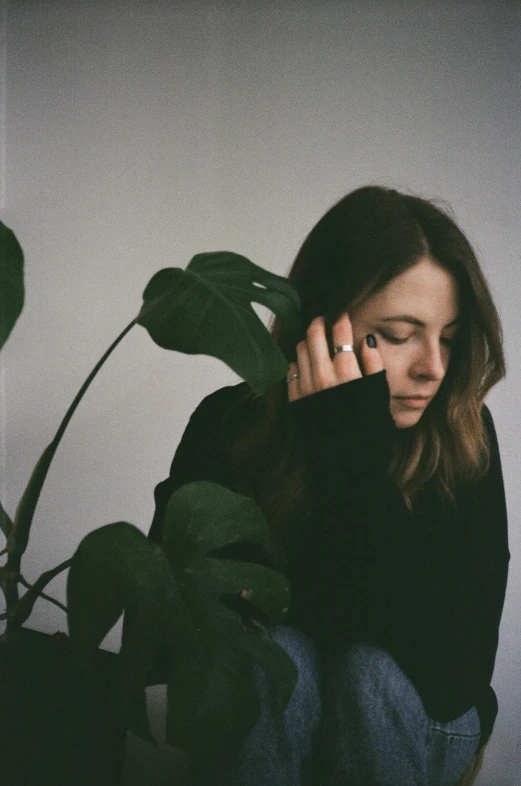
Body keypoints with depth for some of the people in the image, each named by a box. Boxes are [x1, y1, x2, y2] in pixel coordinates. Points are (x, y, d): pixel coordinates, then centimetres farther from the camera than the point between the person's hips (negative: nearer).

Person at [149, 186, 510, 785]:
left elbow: (454, 673, -31)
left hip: (407, 719, 1)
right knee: (269, 654, -31)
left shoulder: (462, 438, -20)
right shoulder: (228, 427, -16)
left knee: (374, 670, -31)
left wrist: (355, 458, -35)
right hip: (257, 711, 0)